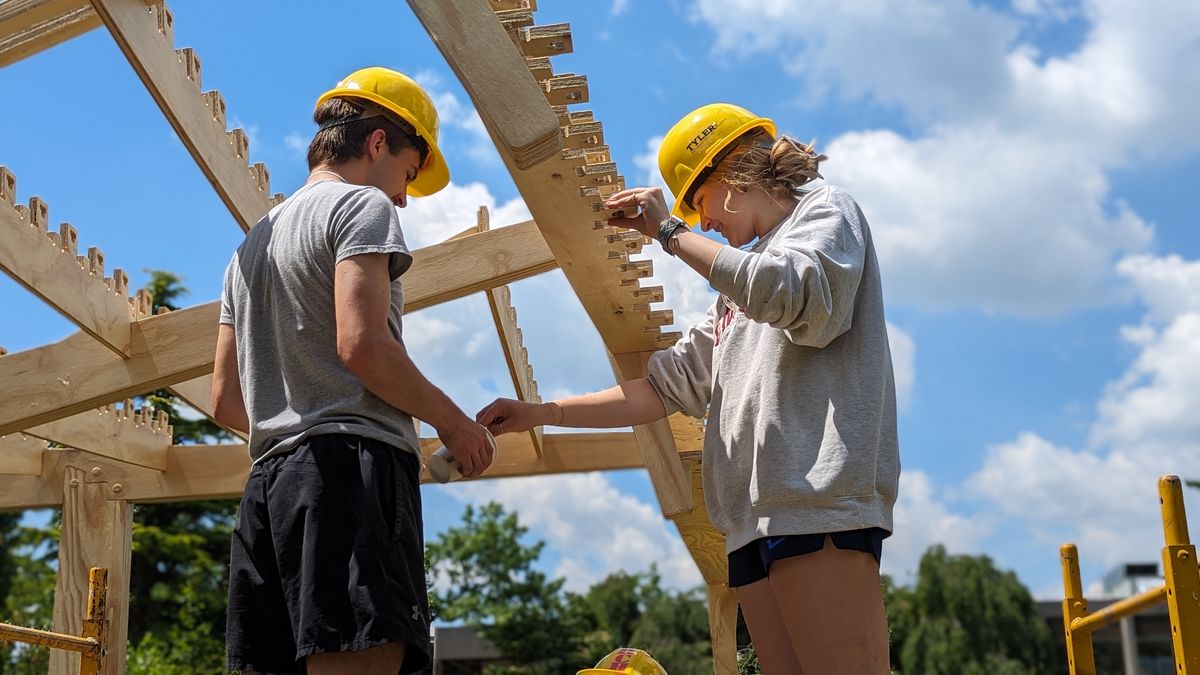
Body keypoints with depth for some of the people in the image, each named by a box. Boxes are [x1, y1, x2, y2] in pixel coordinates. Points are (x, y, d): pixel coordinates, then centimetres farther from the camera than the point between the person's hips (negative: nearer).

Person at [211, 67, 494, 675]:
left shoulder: (252, 243, 28)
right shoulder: (361, 204, 2)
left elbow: (226, 401, 25)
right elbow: (362, 344, -14)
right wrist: (452, 421, -3)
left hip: (270, 481, 9)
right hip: (355, 470, -9)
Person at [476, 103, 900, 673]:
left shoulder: (825, 211, 9)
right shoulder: (740, 288, 31)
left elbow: (793, 295, -16)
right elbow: (667, 387, 25)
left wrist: (672, 233, -7)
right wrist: (540, 413, 19)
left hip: (818, 501, -8)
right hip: (755, 516, 8)